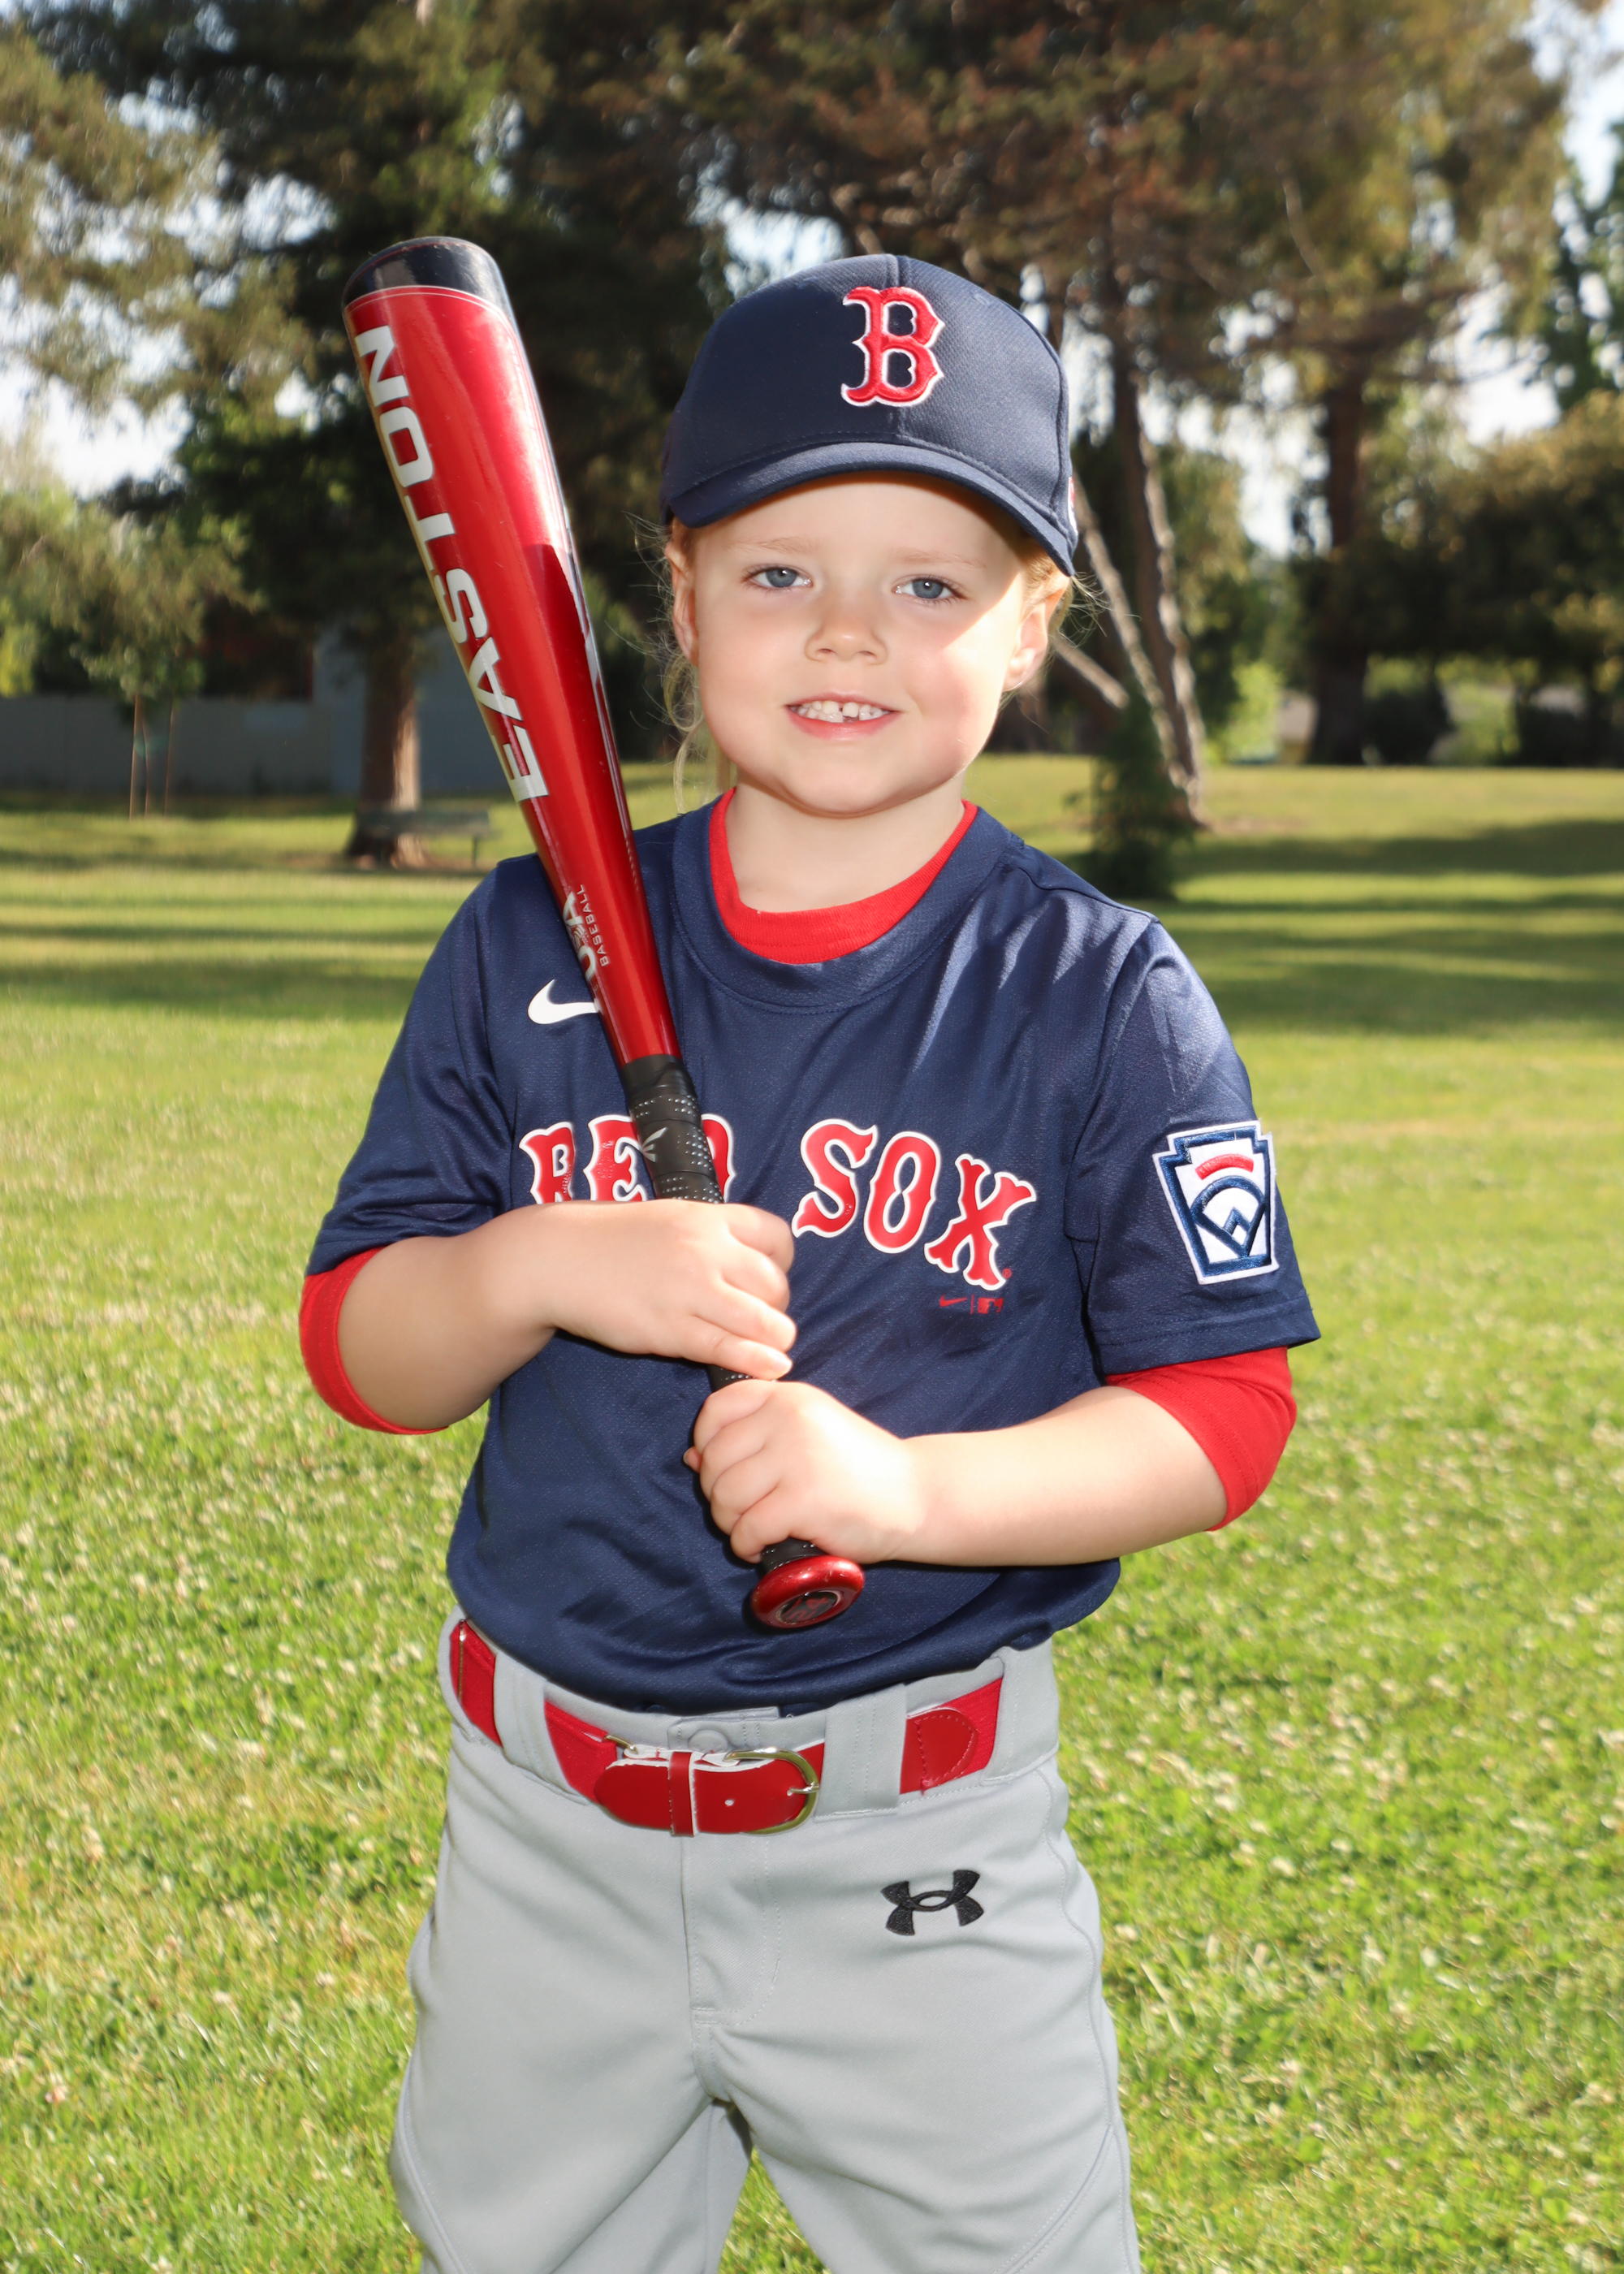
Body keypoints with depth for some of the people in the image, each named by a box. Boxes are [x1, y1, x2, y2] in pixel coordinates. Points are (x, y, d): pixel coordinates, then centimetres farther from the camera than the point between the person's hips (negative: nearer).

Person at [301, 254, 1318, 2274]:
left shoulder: (1104, 998, -8)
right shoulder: (528, 953, -1)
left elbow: (1221, 1415, -10)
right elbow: (359, 1349, 1)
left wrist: (909, 1486, -25)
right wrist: (547, 1271, -20)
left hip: (918, 1848, -2)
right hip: (546, 1822, 3)